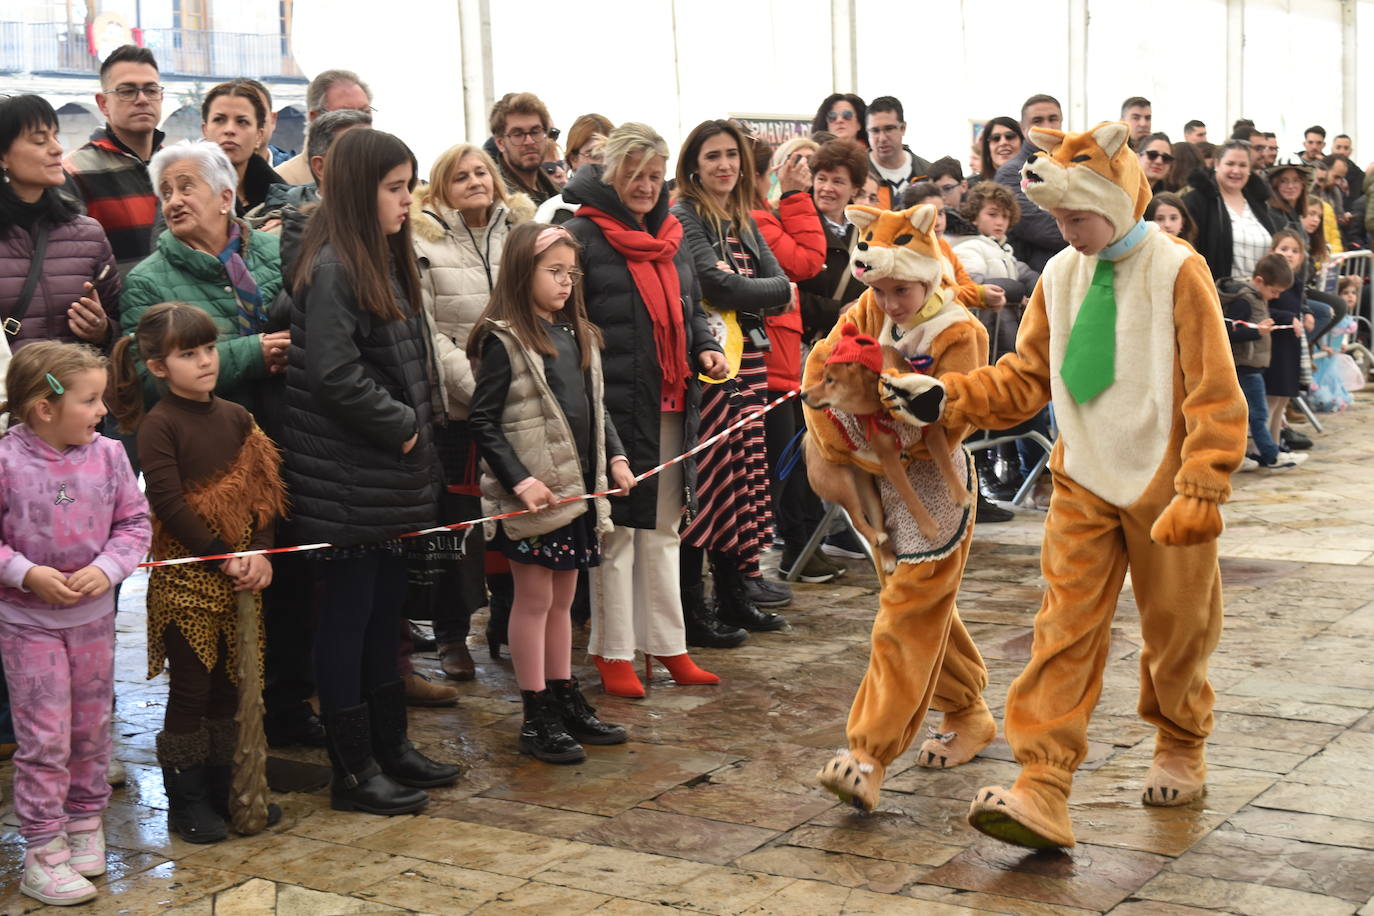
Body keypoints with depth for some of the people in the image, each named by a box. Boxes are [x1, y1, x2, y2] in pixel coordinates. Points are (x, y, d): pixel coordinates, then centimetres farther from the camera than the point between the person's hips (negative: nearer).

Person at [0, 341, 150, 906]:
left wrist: (107, 568, -14)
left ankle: (86, 821, 35)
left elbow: (134, 522, 1)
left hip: (94, 615, 4)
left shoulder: (108, 454, -6)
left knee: (92, 727, 16)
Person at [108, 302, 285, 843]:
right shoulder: (158, 425, -10)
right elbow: (169, 503, -16)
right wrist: (223, 559, -17)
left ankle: (225, 786, 26)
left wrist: (260, 553, -9)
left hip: (241, 572, 6)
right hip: (185, 574, -5)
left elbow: (263, 489, 6)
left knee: (230, 682, 13)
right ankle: (186, 799, 12)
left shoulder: (236, 417, 8)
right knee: (191, 687, 1)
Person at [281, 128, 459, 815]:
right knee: (347, 616, 0)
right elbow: (333, 373, -22)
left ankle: (391, 746, 26)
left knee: (384, 612, 16)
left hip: (391, 475, 9)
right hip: (348, 480, -9)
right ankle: (353, 770, 9)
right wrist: (401, 424, -13)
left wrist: (413, 429, 7)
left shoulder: (383, 262, 14)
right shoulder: (333, 269, -15)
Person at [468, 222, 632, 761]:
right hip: (534, 494, -7)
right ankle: (537, 718, 10)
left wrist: (615, 458, 6)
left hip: (580, 488, 7)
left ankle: (566, 701, 24)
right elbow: (483, 422, -13)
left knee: (562, 598, 15)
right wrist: (521, 481, -20)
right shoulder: (504, 340, -11)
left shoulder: (578, 335, 12)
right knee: (534, 599, 2)